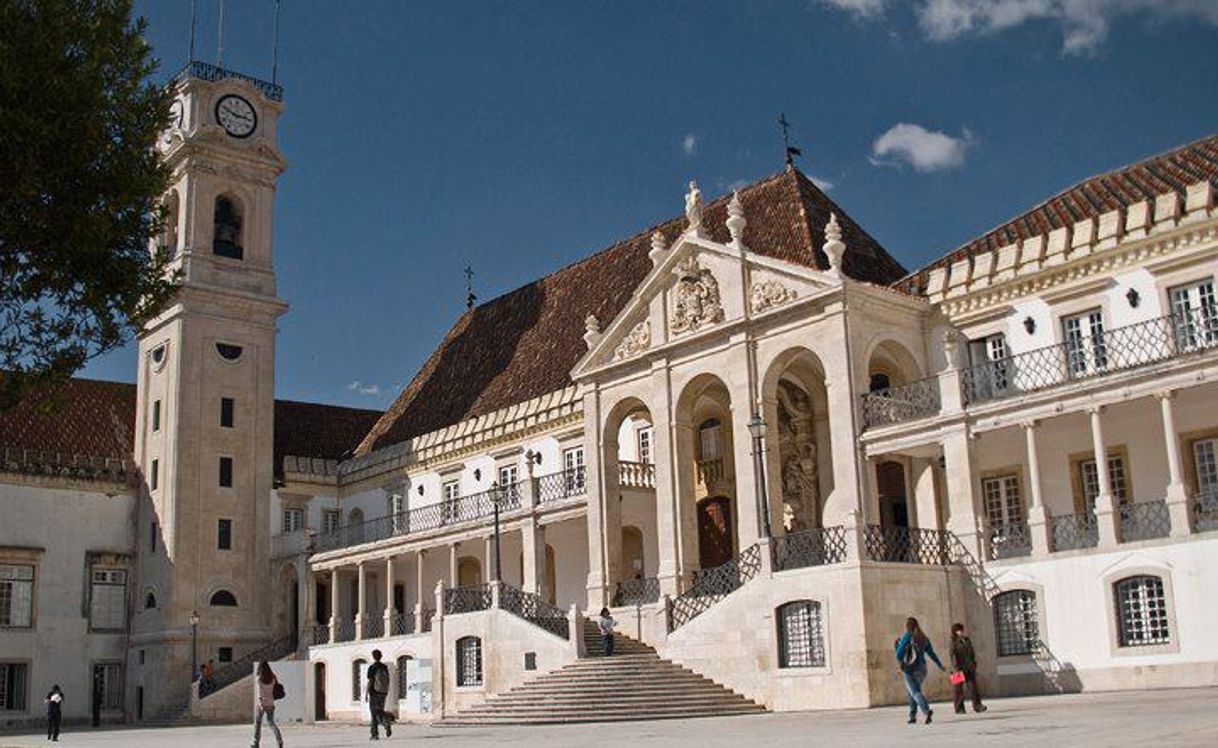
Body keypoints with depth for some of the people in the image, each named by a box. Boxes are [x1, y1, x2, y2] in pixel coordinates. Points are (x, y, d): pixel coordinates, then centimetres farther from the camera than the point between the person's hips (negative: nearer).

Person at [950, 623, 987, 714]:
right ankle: (959, 708, 6)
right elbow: (953, 656, -10)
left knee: (973, 686, -3)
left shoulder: (967, 640, 15)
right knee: (958, 688, 0)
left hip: (969, 667, 5)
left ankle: (977, 706, -4)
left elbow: (972, 653, 20)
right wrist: (956, 668, -18)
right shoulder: (954, 642, -3)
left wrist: (974, 664, 14)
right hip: (960, 668, -5)